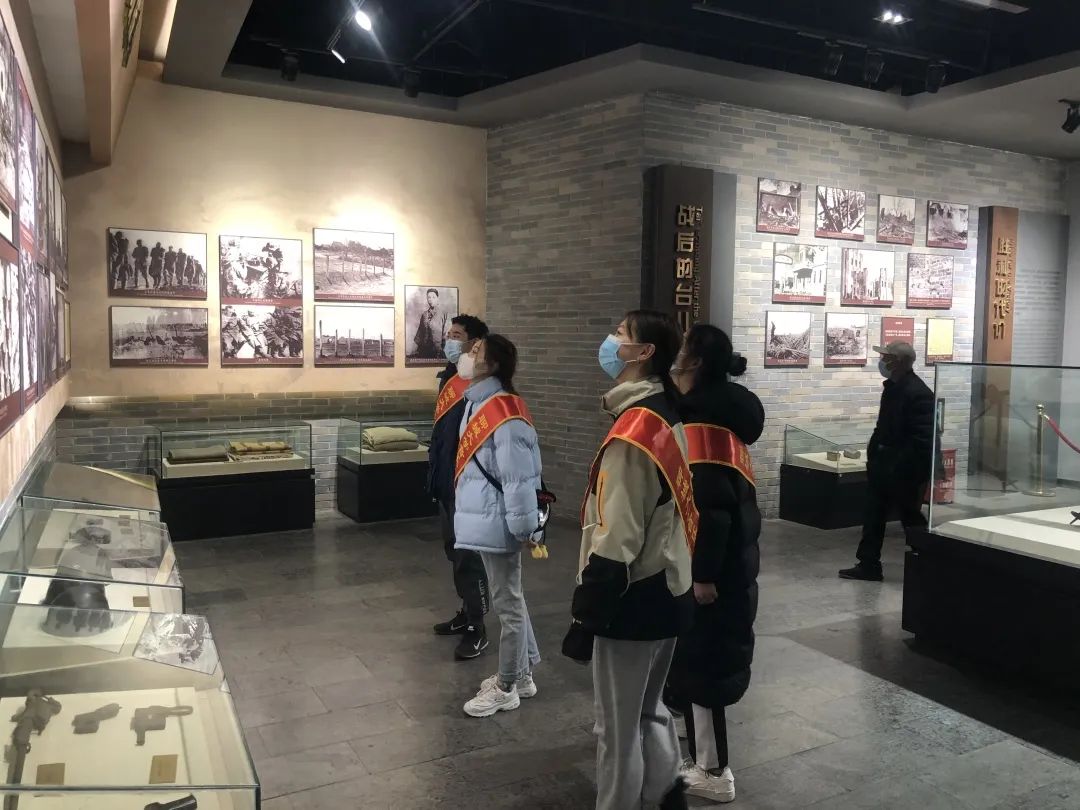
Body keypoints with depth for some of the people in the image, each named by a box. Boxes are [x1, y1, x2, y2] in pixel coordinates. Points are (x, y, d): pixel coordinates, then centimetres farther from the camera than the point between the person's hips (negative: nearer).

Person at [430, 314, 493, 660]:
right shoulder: (450, 377, 12)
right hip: (446, 482, 10)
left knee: (469, 554, -2)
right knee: (454, 550, 17)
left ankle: (477, 629, 8)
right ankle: (466, 613, 31)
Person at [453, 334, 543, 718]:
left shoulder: (504, 413, -22)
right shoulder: (477, 402, 9)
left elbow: (518, 477, -23)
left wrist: (523, 527, -20)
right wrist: (464, 510, 21)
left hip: (498, 523, -10)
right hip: (483, 521, 10)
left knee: (507, 604, 5)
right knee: (509, 599, 21)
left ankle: (506, 689, 19)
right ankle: (521, 674, 36)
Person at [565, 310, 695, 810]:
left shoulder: (632, 434, -23)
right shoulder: (667, 419, 7)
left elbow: (615, 542, -25)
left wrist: (585, 617, -18)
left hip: (633, 601, -9)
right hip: (667, 593, 9)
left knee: (618, 727, 9)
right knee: (647, 709, 24)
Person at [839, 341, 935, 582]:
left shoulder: (918, 393, -20)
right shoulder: (893, 387, 9)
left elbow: (923, 440, -23)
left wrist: (916, 476, -22)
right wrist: (873, 454, 13)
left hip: (904, 470, -9)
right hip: (883, 463, 9)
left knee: (911, 519, 6)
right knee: (873, 517, 12)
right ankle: (868, 566, 21)